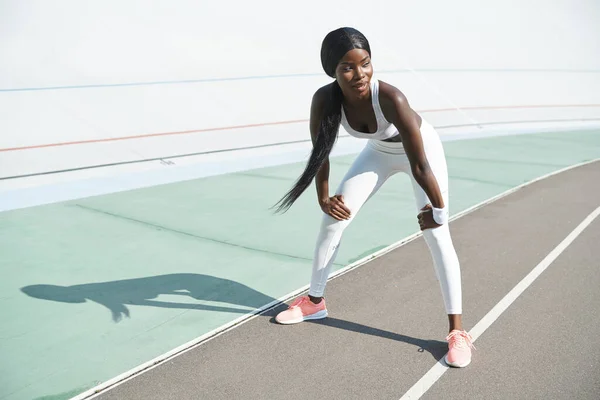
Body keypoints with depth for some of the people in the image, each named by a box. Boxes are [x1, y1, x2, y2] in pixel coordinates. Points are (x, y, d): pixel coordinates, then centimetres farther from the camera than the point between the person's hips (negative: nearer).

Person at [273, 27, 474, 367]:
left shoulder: (391, 99, -42)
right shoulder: (324, 99, -29)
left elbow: (419, 166, -33)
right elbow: (321, 153, -11)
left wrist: (439, 208, -23)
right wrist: (324, 199, -6)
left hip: (423, 149, -4)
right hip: (380, 152, 4)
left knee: (436, 234, -15)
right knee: (333, 219, 2)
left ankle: (457, 330, -5)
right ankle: (315, 301, 21)